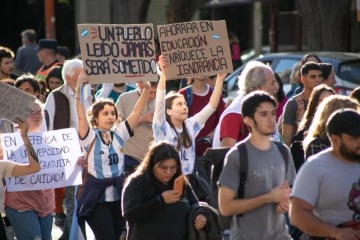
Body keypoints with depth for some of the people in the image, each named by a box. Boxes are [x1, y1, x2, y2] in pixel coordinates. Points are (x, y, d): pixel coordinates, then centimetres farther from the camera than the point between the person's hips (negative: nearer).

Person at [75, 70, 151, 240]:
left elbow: (137, 112, -1)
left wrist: (146, 89, -16)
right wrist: (78, 88, -34)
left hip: (118, 195, 5)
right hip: (97, 198, -5)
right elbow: (81, 116, -22)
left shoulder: (119, 134, 6)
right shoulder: (90, 137, -6)